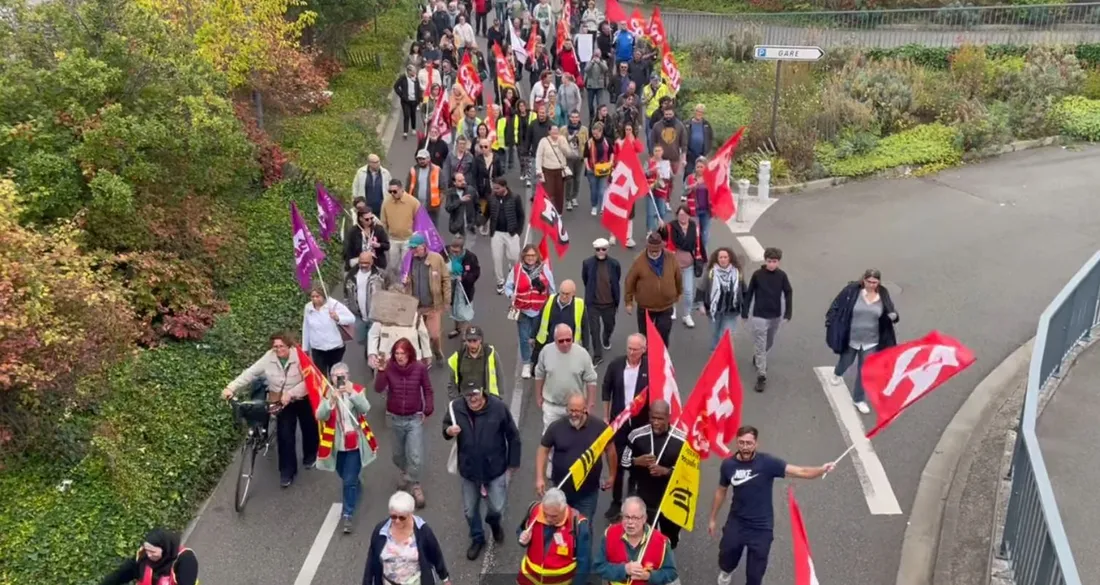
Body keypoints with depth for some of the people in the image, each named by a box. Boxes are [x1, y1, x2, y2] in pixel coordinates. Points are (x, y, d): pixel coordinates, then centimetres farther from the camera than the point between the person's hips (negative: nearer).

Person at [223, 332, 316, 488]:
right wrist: (231, 388, -27)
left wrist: (290, 394, -35)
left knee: (309, 428, 17)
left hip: (303, 400, -1)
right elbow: (250, 373, -17)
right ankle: (287, 471, 9)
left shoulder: (299, 357, -23)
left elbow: (308, 380, -26)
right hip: (282, 403, 2)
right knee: (284, 435, -3)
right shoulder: (269, 358, -14)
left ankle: (310, 455, 46)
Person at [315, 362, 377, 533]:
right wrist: (331, 400, -36)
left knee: (349, 480, -6)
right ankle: (357, 488, 54)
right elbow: (320, 416, -20)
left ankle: (347, 515, 4)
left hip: (354, 443, -2)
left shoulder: (356, 390, -9)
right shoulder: (327, 393, -7)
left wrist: (352, 393, -38)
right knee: (345, 478, 22)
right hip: (336, 444, 2)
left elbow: (365, 409, -25)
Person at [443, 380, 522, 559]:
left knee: (497, 508, 6)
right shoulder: (456, 408, -14)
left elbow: (513, 436, -8)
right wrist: (449, 430, -18)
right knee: (470, 510, 16)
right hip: (469, 470, 2)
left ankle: (494, 521, 45)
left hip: (496, 469, -2)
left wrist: (513, 463, -2)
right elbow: (445, 425, 7)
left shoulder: (498, 407, -19)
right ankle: (477, 538, 44)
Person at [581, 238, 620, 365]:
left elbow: (616, 283, 1)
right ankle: (597, 355, 16)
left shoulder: (614, 264, -13)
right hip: (592, 303, -1)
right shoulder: (587, 263, -14)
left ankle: (606, 339, 55)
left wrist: (617, 302, 7)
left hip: (609, 303, 1)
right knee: (594, 330, 2)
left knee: (609, 326, 21)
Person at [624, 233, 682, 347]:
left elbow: (678, 277, 6)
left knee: (663, 334, 6)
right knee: (645, 334, 15)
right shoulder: (640, 261, -16)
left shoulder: (671, 258, -10)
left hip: (666, 306, 1)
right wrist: (629, 301, -3)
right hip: (645, 306, -1)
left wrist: (678, 293, 18)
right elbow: (630, 281, -7)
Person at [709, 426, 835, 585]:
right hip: (736, 523, 2)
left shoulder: (767, 463, -21)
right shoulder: (728, 465, -11)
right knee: (726, 553, 21)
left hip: (761, 527, -2)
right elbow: (721, 491, 5)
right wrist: (713, 518, 13)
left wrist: (822, 470, -47)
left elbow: (800, 472, -27)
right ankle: (726, 570, 59)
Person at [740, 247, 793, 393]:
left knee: (769, 343, 21)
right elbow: (749, 293, -4)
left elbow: (788, 293, 1)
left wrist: (788, 313, -3)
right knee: (760, 345, -4)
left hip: (775, 316, 3)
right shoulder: (757, 274, -12)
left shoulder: (782, 275, -7)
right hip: (759, 315, -3)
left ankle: (757, 358, 49)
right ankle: (761, 376, 0)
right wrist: (744, 312, -1)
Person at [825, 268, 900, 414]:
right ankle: (837, 374, 61)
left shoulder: (883, 295, -9)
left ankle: (859, 399, 28)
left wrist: (893, 316, -21)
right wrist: (830, 323, -9)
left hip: (871, 342, 1)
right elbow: (836, 306, -9)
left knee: (864, 371, 9)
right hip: (850, 339, -1)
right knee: (846, 362, 24)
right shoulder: (852, 291, -17)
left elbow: (890, 312, 3)